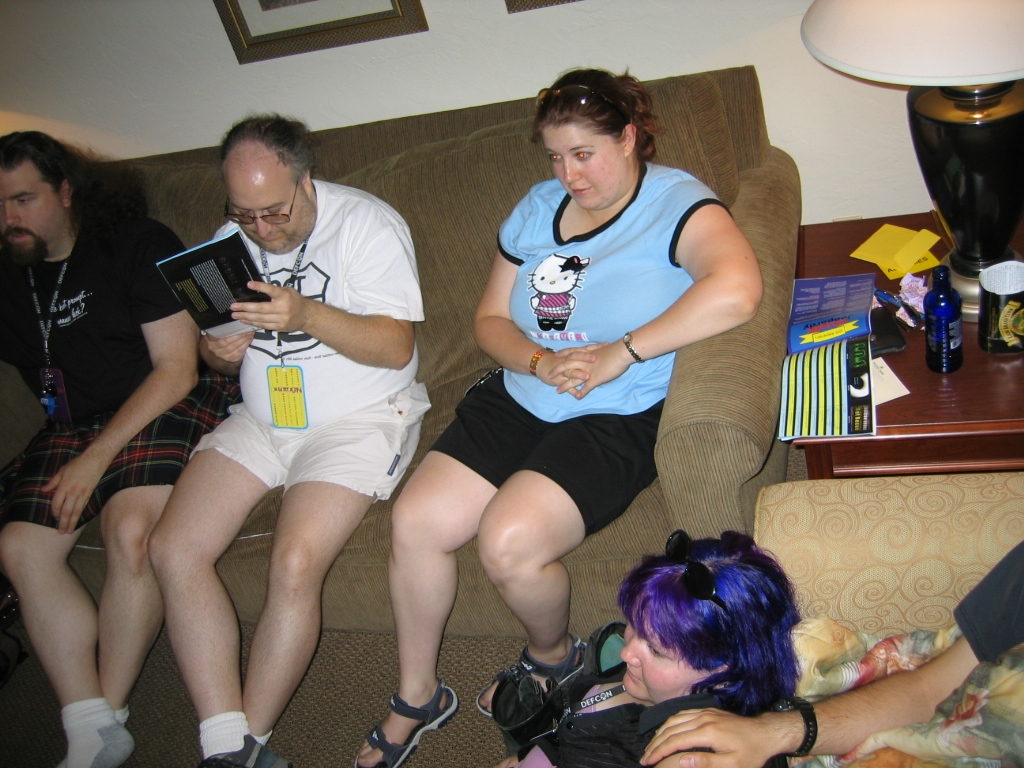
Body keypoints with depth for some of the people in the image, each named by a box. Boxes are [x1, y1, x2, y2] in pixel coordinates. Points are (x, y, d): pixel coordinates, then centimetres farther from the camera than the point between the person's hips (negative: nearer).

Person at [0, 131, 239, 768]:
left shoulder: (135, 244, -4)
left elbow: (177, 369, -10)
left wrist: (95, 459, -14)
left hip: (165, 410, -6)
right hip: (72, 427, 6)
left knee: (131, 532, -30)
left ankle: (110, 715, -11)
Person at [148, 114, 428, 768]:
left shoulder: (366, 223, -9)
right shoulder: (232, 238, 9)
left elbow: (396, 347, -14)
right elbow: (213, 342, 15)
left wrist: (307, 314, -28)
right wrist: (220, 351, -9)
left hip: (360, 418, -6)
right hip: (260, 420, 6)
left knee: (296, 563, -27)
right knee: (174, 548, -14)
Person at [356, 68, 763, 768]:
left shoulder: (676, 203, -8)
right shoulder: (539, 206, 12)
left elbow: (737, 290, -30)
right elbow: (490, 319, 13)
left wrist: (618, 354, -25)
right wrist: (541, 362, -9)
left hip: (616, 421, -6)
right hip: (518, 397, 6)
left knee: (508, 541, -26)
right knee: (414, 522, -11)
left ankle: (552, 658, 10)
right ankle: (417, 697, 12)